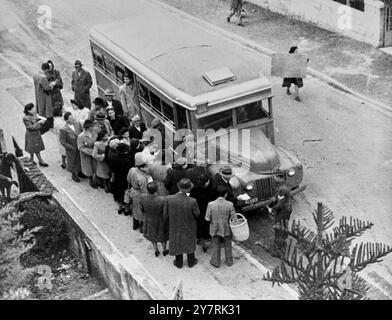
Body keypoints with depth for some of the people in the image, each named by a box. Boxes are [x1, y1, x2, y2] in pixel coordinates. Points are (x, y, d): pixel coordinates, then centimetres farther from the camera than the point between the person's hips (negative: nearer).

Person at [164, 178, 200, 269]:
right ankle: (191, 262, 47)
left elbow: (165, 214, -16)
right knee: (190, 243, 26)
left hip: (175, 226, 1)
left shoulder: (169, 199, -28)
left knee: (177, 244, 26)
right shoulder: (192, 201, -33)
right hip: (189, 228, -1)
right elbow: (197, 214, -14)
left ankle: (179, 263, 46)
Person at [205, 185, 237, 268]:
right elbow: (234, 219, -14)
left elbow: (207, 218, -11)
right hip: (227, 230, 0)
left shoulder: (211, 204, -19)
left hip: (215, 230, 0)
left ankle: (216, 262, 33)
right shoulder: (230, 205, -20)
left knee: (216, 247, 20)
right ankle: (229, 261, 37)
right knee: (227, 246, 22)